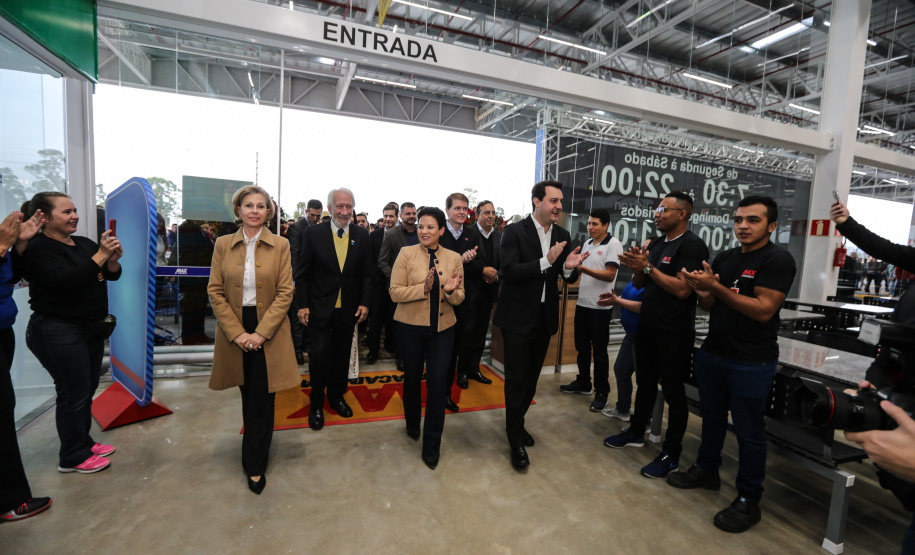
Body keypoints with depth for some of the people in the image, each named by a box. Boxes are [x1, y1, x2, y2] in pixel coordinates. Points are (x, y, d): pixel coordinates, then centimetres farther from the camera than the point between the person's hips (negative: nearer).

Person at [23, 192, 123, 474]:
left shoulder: (84, 244, 9)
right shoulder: (39, 249, -12)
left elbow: (112, 274, 5)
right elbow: (68, 281, -24)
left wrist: (113, 259, -16)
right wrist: (100, 255, -26)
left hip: (90, 328, 7)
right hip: (58, 331, -7)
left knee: (88, 389, 15)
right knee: (74, 392, 0)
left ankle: (83, 442, 31)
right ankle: (73, 458, 15)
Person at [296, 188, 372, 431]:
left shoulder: (361, 235, -1)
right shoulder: (314, 234, -6)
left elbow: (366, 273, 4)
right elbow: (303, 273, -2)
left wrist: (365, 303, -2)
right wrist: (303, 305, -6)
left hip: (348, 308, 2)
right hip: (320, 307, -2)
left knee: (342, 353, 14)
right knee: (320, 352, -3)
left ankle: (336, 396, 34)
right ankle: (316, 404, 18)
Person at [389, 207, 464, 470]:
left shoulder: (453, 258, 1)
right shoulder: (406, 253, -5)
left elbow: (459, 299, 4)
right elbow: (395, 292, -11)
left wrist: (451, 290, -19)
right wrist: (424, 288, -24)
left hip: (442, 329, 1)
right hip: (410, 327, -1)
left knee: (438, 386, 0)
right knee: (412, 377, 18)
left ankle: (431, 447, 19)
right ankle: (412, 424, 46)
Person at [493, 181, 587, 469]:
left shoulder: (562, 235, 4)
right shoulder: (515, 232, -12)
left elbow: (568, 278, 5)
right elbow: (509, 271, -21)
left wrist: (570, 267, -18)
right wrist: (546, 261, -30)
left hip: (545, 317, 6)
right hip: (518, 316, -5)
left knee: (532, 376, 17)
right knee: (517, 377, 1)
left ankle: (517, 424, 38)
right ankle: (516, 439, 17)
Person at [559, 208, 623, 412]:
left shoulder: (613, 245, -11)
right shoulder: (587, 243, 11)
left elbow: (609, 275, -19)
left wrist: (583, 268, -26)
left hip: (600, 306, -7)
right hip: (583, 303, 7)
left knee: (599, 351, 3)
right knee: (582, 346, 16)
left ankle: (602, 393, 16)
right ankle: (583, 383, 32)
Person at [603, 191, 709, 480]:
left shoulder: (692, 245, -12)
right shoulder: (655, 244, 11)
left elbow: (682, 289, -21)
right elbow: (639, 283, 12)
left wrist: (647, 267, -18)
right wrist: (636, 266, -8)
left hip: (674, 333, -7)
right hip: (647, 326, 8)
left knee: (673, 391, 4)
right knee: (645, 383, 19)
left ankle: (671, 454, 18)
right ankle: (636, 432, 35)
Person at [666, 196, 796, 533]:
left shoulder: (778, 261, -11)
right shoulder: (724, 258, 9)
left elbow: (764, 310, -21)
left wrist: (715, 287, -25)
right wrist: (703, 293, -13)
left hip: (751, 363, -6)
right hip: (712, 353, 7)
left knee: (749, 431, 6)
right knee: (712, 417, 20)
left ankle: (748, 501, 22)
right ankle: (706, 470, 39)